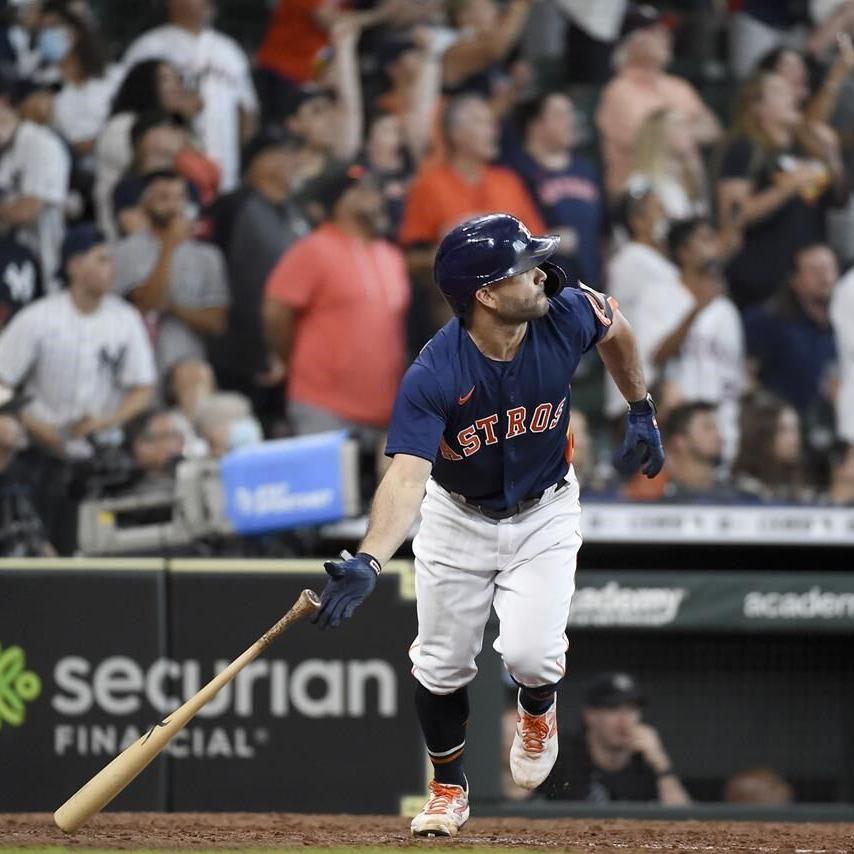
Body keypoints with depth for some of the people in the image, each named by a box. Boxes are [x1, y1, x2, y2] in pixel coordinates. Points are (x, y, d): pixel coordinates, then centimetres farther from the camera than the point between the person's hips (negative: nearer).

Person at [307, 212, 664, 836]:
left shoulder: (567, 316, -24)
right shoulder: (435, 376, -34)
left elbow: (617, 330, 2)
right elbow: (407, 478, -42)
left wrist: (642, 412, 9)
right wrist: (369, 563, -57)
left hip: (544, 513, 1)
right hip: (458, 519, -1)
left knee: (530, 654, -16)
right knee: (442, 666, 6)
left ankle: (538, 712, 22)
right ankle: (450, 789, 34)